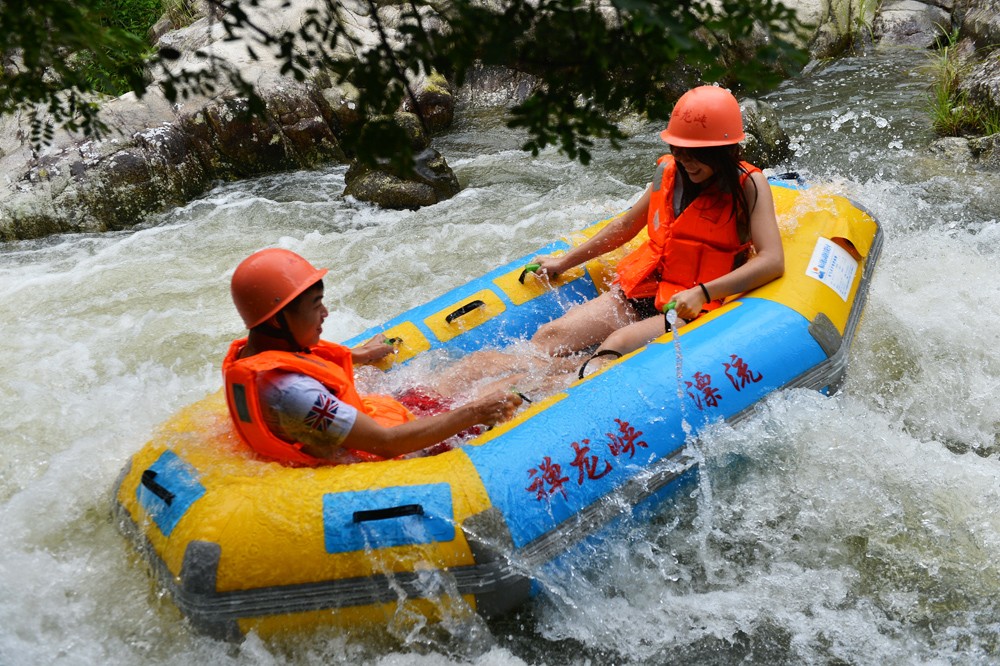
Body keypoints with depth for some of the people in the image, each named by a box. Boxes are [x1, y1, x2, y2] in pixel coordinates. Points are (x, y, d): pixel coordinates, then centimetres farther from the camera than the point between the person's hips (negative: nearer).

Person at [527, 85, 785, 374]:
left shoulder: (749, 184, -7)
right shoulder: (668, 171, 8)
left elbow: (772, 261, -18)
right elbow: (626, 225, 22)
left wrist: (702, 292, -29)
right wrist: (564, 262, 24)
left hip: (696, 307, -6)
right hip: (641, 291, 6)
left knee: (618, 343, -34)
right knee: (548, 337, -15)